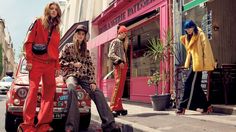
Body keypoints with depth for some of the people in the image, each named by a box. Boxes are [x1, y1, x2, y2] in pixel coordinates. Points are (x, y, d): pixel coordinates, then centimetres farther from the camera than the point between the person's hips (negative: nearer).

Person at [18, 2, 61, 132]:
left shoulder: (56, 29, 19)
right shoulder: (38, 22, 5)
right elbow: (28, 42, -2)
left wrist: (57, 66, 11)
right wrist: (29, 60, -11)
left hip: (50, 64, 5)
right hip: (36, 62, -5)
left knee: (49, 91, 1)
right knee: (33, 90, -10)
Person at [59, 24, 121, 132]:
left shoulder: (86, 51, 19)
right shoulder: (68, 47, 11)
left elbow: (90, 67, 10)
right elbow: (60, 62, 5)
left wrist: (92, 81, -5)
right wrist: (73, 64, -9)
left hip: (84, 76, 3)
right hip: (71, 74, -3)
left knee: (98, 92, -23)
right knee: (72, 89, -39)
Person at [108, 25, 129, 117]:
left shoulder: (122, 43, 25)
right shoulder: (115, 41, 0)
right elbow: (111, 54, -13)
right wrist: (119, 60, -19)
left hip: (124, 65, 9)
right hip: (118, 65, -9)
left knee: (121, 87, 7)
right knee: (117, 86, -14)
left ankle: (119, 107, 11)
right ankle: (113, 108, -14)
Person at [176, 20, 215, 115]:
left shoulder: (200, 35, -5)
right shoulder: (189, 38, 18)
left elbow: (206, 49, -12)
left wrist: (206, 64, -19)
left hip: (197, 63, -9)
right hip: (192, 63, 9)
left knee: (189, 84, -11)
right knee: (195, 85, 8)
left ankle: (182, 107, -8)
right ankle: (206, 106, 17)